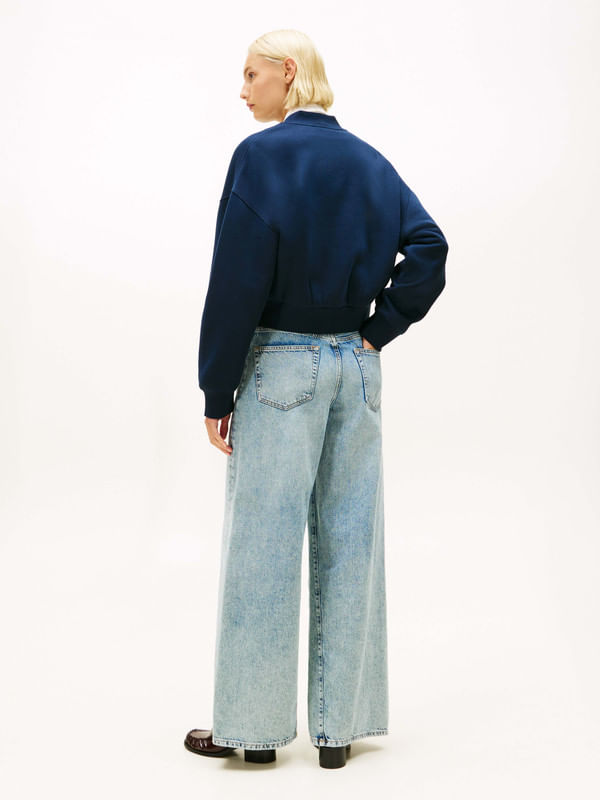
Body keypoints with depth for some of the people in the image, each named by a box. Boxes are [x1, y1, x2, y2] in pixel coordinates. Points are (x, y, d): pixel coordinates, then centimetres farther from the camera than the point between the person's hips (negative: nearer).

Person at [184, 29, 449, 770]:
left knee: (263, 542, 3)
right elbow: (428, 247, 0)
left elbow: (237, 281, -13)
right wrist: (378, 330, 2)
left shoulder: (261, 154, -8)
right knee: (349, 542, 8)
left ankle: (255, 723, 13)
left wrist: (217, 392, -9)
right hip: (355, 368, 6)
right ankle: (340, 725, 17)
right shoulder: (369, 161, 9)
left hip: (280, 365, -5)